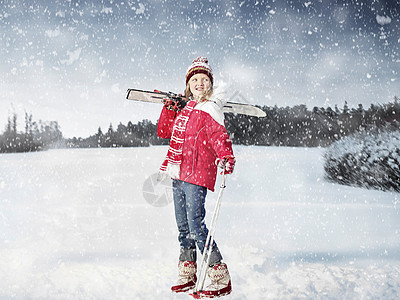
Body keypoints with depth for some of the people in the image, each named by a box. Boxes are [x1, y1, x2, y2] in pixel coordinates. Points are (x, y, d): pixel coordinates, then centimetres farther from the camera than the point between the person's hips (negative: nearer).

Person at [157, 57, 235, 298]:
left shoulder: (210, 110, -7)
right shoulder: (185, 108, 15)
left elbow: (220, 137, -20)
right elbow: (164, 131, 23)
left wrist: (227, 159, -38)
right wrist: (170, 109, 8)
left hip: (197, 175, -8)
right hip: (179, 174, 8)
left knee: (196, 226, -12)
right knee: (184, 226, 14)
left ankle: (221, 279, -5)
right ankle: (188, 275, 27)